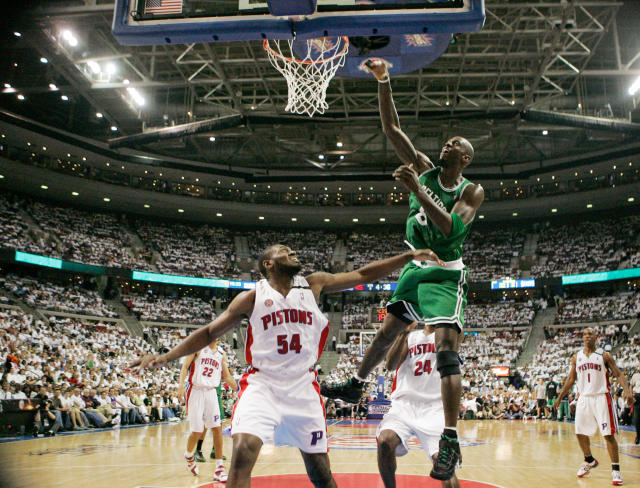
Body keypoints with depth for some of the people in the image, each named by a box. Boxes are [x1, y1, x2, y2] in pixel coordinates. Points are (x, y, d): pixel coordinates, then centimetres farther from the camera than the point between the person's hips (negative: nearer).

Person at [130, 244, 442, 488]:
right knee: (243, 451, -26)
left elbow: (363, 275, 2)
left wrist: (410, 256, -4)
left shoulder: (314, 284, 5)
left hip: (303, 387, 2)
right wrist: (166, 356, -7)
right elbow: (210, 332, 3)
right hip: (262, 384, -2)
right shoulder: (252, 297, 0)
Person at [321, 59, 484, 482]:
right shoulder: (424, 168, 2)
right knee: (387, 331, 18)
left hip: (446, 275, -5)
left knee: (447, 346, -17)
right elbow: (391, 127, -3)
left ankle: (451, 442, -18)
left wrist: (416, 189, -31)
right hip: (416, 267, 6)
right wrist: (384, 82, -12)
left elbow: (450, 228, -27)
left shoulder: (472, 191, -10)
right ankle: (356, 385, 39)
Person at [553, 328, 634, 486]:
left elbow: (619, 374, -6)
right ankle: (589, 461, 33)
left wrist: (627, 389, -25)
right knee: (580, 433, 10)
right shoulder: (576, 357, 8)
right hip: (584, 398, 4)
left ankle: (615, 469, 4)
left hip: (601, 397, -4)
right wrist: (560, 397, 13)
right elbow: (571, 379, 15)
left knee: (608, 434, -7)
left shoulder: (604, 356, -2)